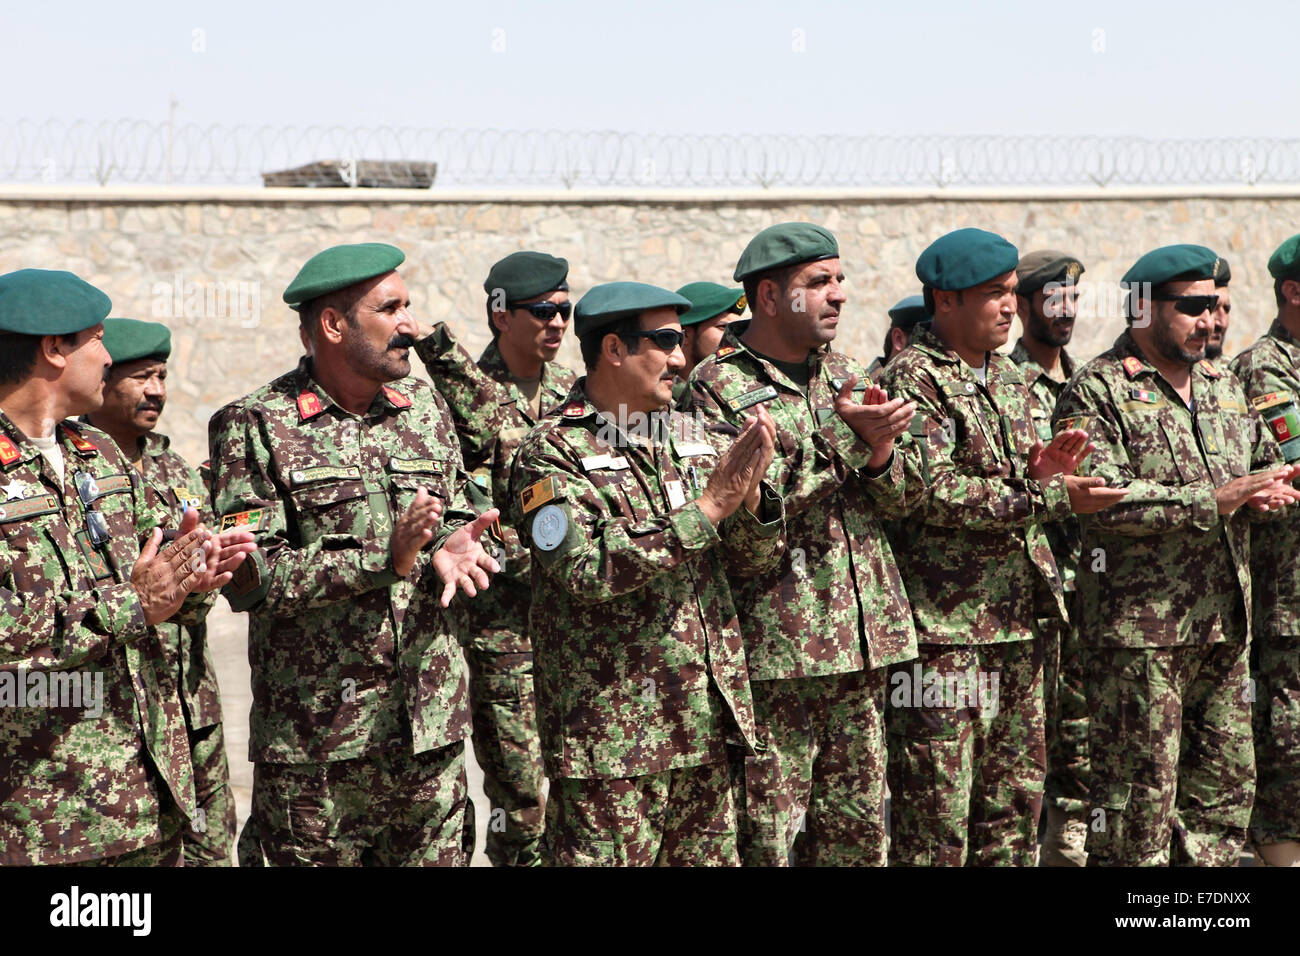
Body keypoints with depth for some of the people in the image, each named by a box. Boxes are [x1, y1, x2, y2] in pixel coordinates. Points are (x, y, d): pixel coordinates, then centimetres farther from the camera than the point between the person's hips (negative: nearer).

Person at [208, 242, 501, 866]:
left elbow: (460, 521, 17)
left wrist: (450, 551, -8)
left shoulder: (425, 408, 11)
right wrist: (384, 558, -21)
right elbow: (246, 578, -14)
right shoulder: (258, 427, -6)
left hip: (432, 725, 5)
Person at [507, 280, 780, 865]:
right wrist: (707, 506, -19)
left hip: (707, 723, 6)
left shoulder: (690, 436, 12)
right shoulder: (551, 454, -7)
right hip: (609, 732, -6)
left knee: (711, 856, 12)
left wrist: (750, 494, -12)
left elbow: (751, 558, 10)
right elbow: (587, 570, -21)